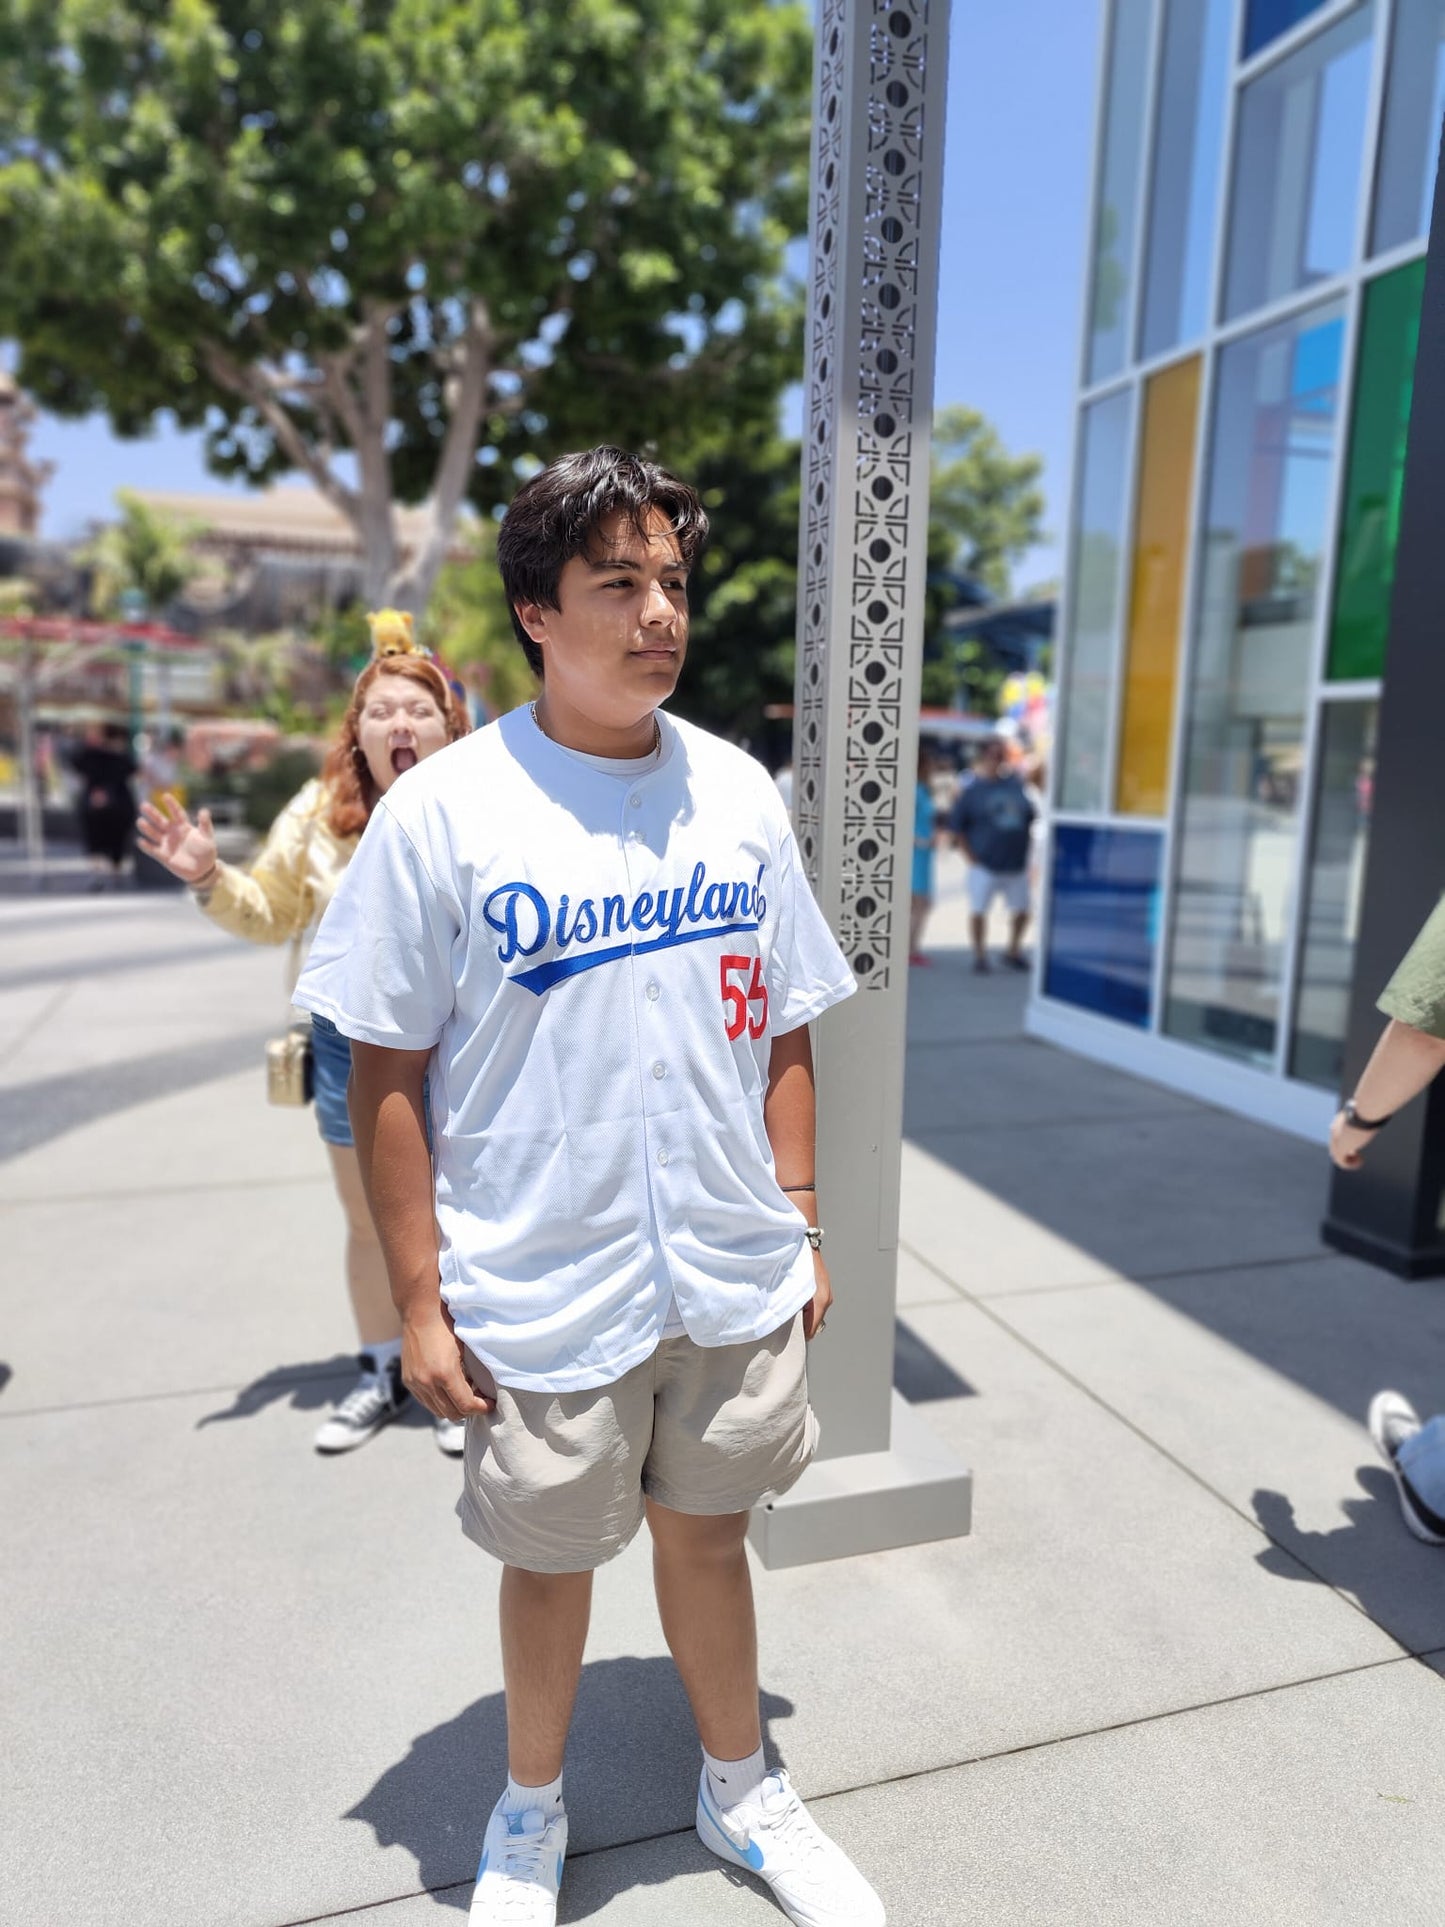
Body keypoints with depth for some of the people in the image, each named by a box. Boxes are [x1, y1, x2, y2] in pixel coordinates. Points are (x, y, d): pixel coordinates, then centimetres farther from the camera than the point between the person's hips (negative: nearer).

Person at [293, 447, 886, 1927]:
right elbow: (386, 1072, -8)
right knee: (550, 1559, 18)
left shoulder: (736, 792, 1)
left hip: (732, 1280, 3)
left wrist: (802, 1228, 6)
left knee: (705, 1530, 21)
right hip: (542, 1293, -2)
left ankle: (740, 1790, 48)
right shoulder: (442, 811, -11)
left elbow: (781, 1029, 7)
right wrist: (420, 1301, -8)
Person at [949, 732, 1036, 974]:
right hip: (985, 865, -4)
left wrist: (1023, 844, 9)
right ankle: (980, 955, 17)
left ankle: (1013, 951, 30)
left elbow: (1030, 816, 16)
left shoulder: (1015, 784, 7)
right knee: (978, 911, 0)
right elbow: (956, 826, -3)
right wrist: (970, 856, -8)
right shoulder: (972, 789, -4)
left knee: (1021, 910, 10)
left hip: (1016, 864, 4)